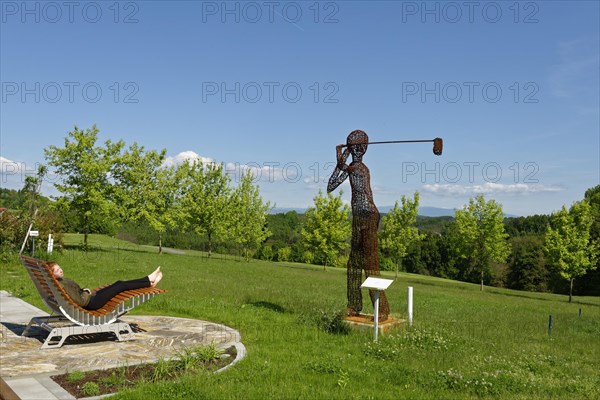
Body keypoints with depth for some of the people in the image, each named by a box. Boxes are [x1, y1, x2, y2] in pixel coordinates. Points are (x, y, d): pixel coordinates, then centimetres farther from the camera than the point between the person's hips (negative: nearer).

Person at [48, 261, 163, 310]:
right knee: (121, 285, -5)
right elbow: (79, 302, -28)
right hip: (90, 302, -9)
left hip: (89, 297, 9)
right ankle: (149, 282, 10)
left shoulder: (62, 280, 4)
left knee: (119, 283, 8)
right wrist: (86, 293, -9)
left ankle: (149, 281, 15)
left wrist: (83, 290, 3)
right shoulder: (61, 285, -25)